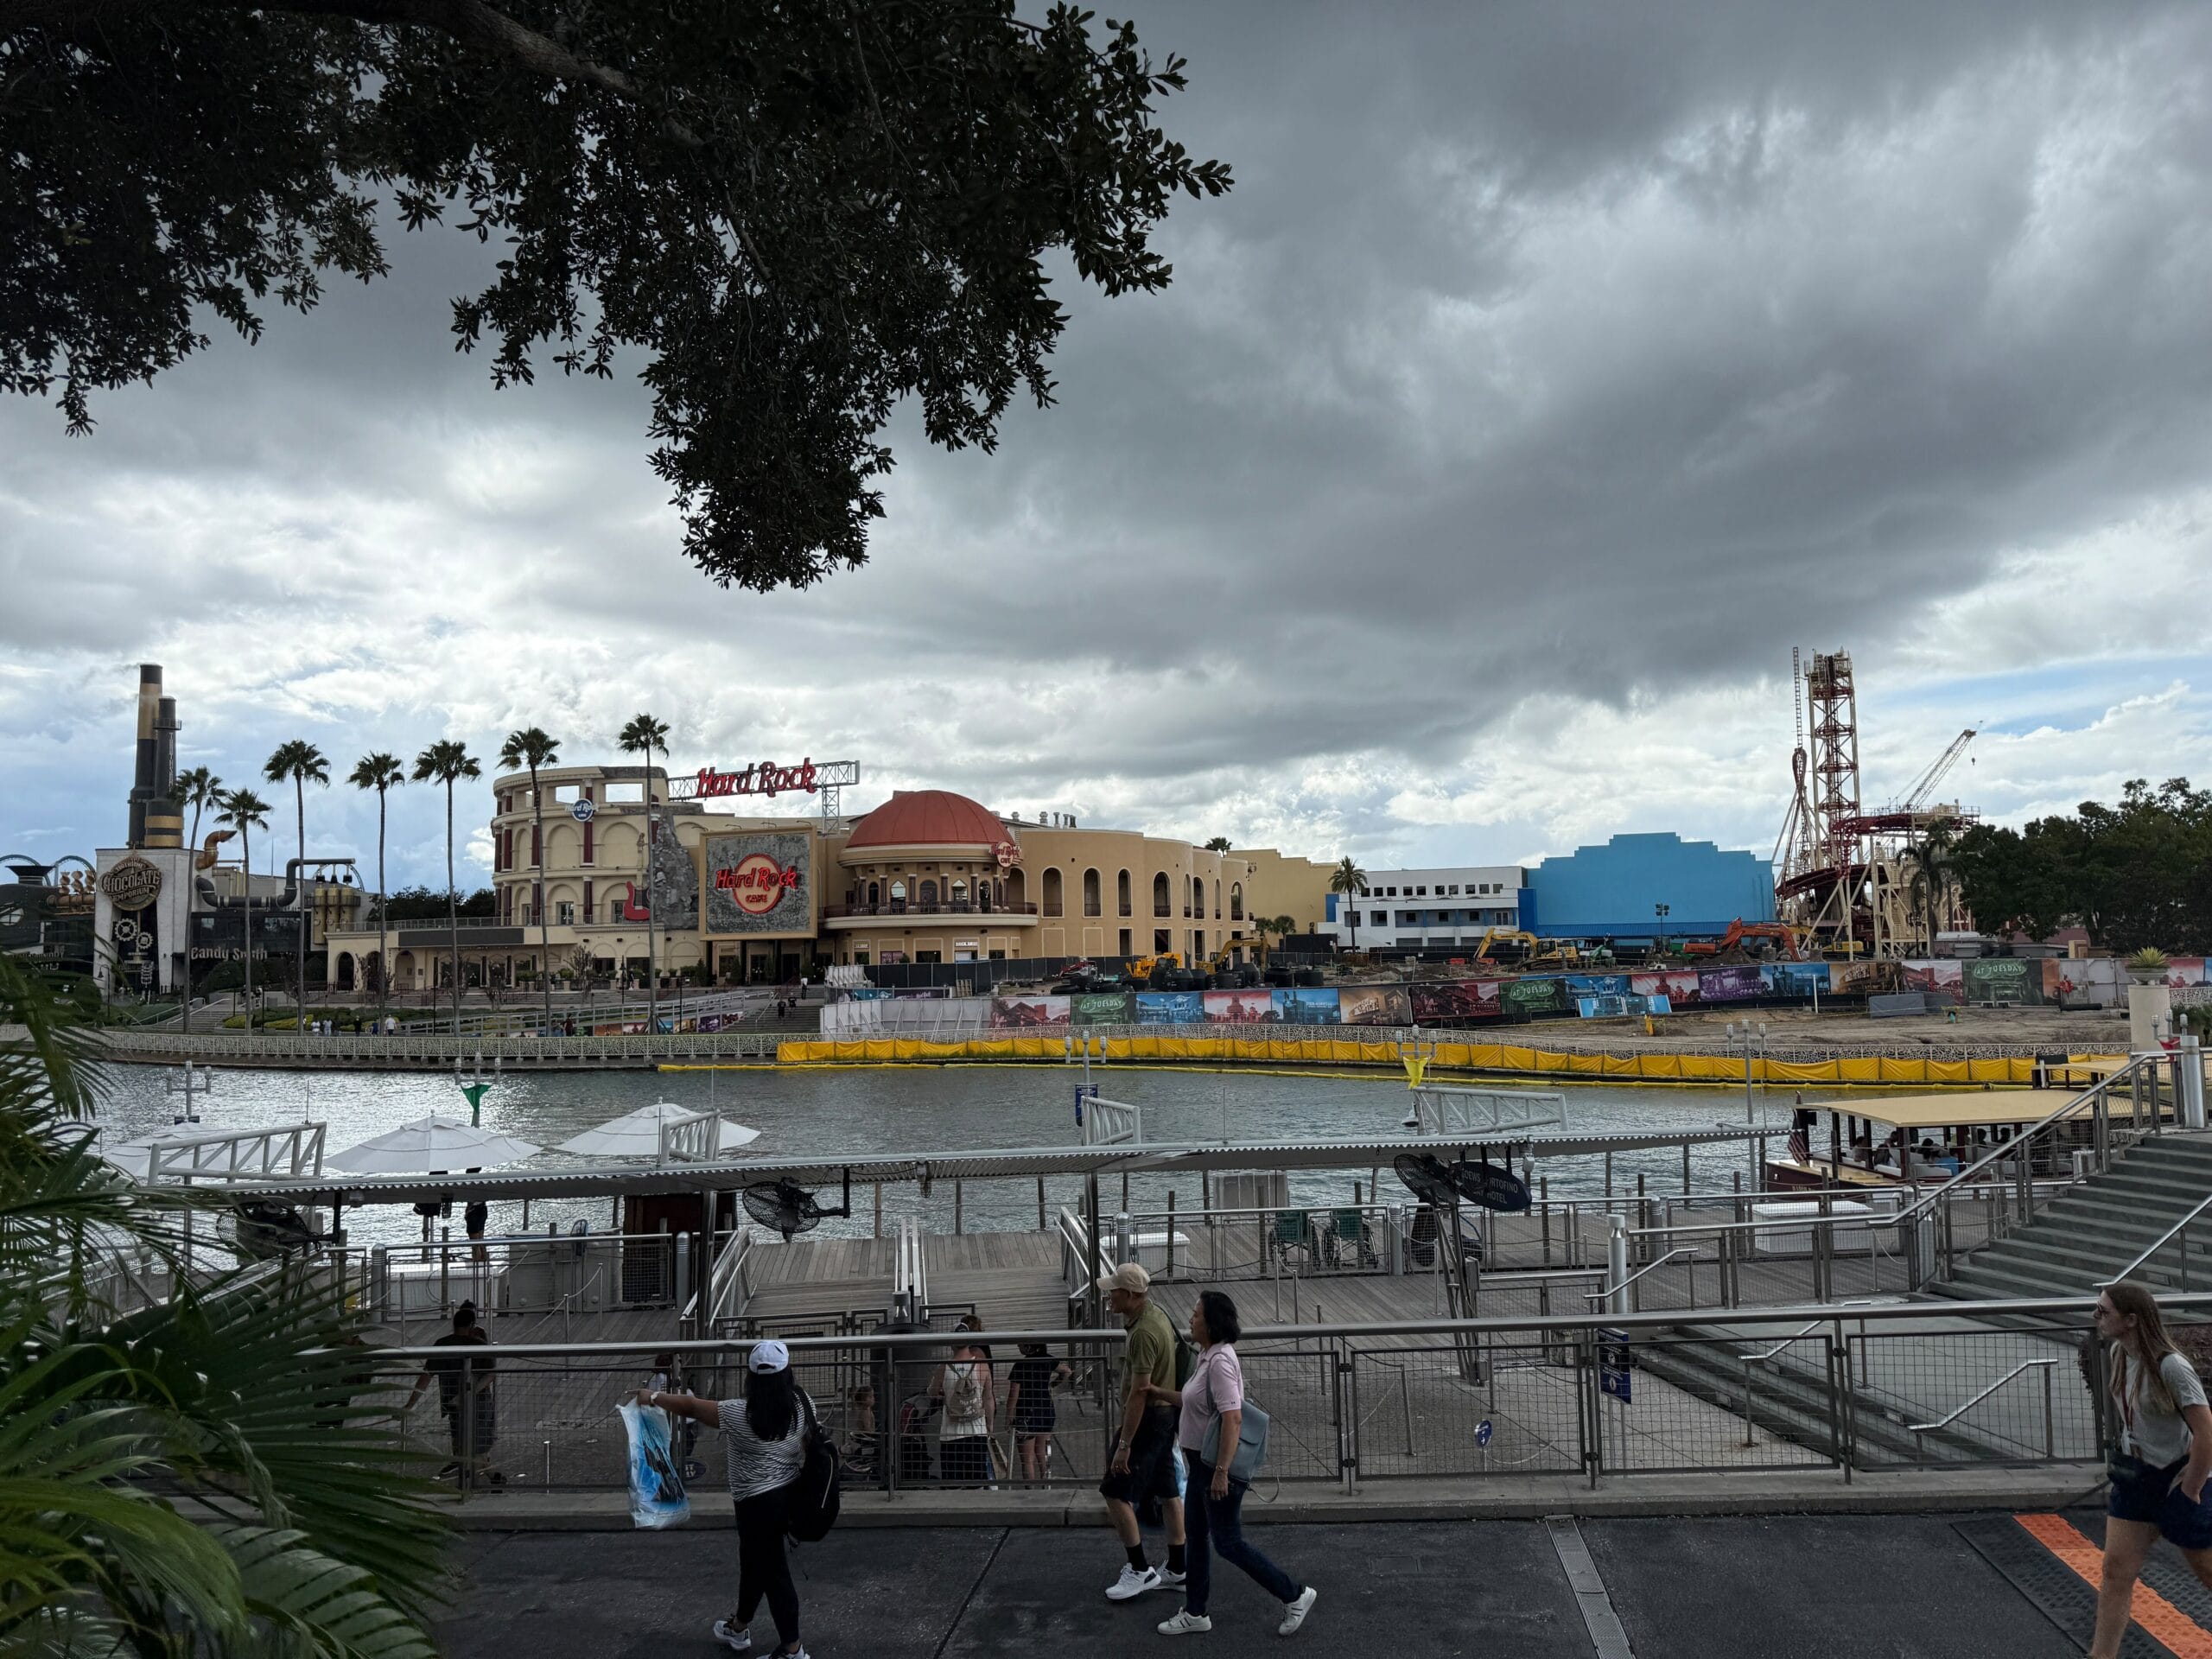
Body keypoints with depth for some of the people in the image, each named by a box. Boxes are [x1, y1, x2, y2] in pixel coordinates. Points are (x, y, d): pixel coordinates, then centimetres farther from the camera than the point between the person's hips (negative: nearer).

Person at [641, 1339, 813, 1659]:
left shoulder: (741, 1415, -23)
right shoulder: (802, 1402, -9)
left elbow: (690, 1407, -12)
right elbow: (811, 1445, 4)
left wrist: (653, 1397, 2)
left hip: (759, 1502, -6)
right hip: (790, 1493, 6)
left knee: (772, 1572, 10)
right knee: (756, 1560, 23)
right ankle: (739, 1627, 37)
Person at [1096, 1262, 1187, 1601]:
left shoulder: (1143, 1334, -24)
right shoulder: (1156, 1315, 7)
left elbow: (1139, 1393, -25)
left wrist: (1124, 1444, -22)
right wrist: (1125, 1424, 23)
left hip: (1147, 1419, -10)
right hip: (1165, 1413, 10)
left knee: (1116, 1493, -3)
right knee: (1167, 1492, 14)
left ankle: (1140, 1570, 2)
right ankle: (1176, 1570, 22)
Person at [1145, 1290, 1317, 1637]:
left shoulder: (1220, 1361, -25)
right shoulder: (1207, 1356, 7)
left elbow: (1233, 1418, -30)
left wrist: (1221, 1472, -29)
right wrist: (1159, 1392, 17)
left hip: (1218, 1466, -10)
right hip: (1203, 1463, 10)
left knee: (1227, 1542, 0)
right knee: (1196, 1535, 17)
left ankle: (1294, 1595, 12)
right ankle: (1195, 1613, 29)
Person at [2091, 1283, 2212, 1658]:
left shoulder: (2171, 1367, -25)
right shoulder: (2119, 1354, -1)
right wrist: (2125, 1467, 16)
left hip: (2176, 1481, -7)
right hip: (2135, 1478, 7)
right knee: (2116, 1570, 4)